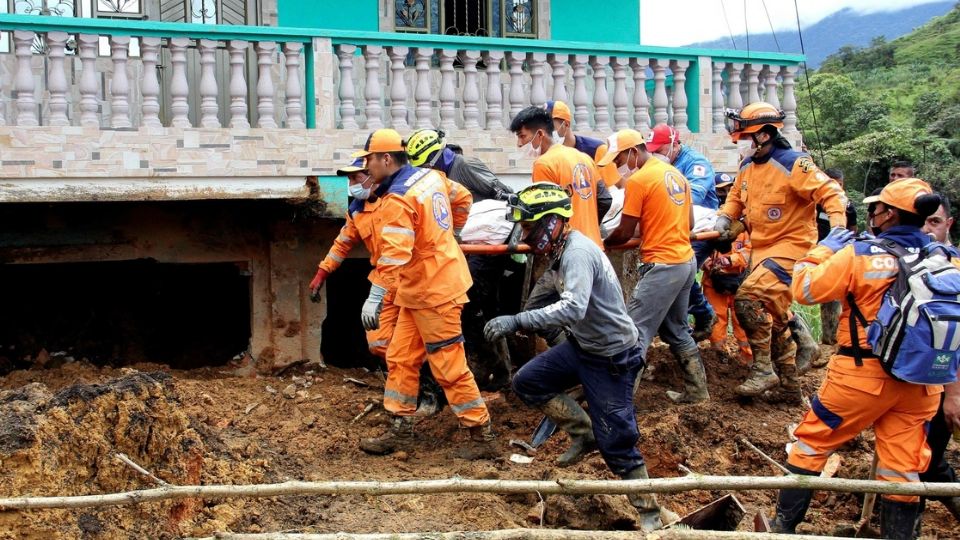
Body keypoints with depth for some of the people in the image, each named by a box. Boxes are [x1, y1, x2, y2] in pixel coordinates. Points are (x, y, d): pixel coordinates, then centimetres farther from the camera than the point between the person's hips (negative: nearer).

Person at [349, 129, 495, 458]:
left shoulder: (398, 199, -21)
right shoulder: (430, 176, 6)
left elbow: (394, 255, -30)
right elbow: (461, 196, 24)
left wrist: (375, 298, -31)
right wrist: (444, 234, 33)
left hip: (433, 291, -10)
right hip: (420, 290, 10)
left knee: (448, 366, -2)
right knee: (400, 358, 12)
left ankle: (482, 434, 7)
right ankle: (400, 430, 18)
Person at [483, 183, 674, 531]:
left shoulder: (578, 252, -25)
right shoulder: (563, 251, 4)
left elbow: (574, 308, -40)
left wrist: (517, 321, -43)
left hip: (612, 357, -9)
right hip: (582, 346, 9)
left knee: (616, 444, -4)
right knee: (526, 383, 4)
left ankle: (650, 514, 13)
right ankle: (584, 434, 17)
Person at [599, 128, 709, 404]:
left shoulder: (638, 180, -12)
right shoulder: (676, 174, 12)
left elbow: (624, 233, -9)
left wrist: (602, 243, 9)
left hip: (662, 266, -9)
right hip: (686, 260, 9)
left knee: (636, 334, -8)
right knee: (676, 330, 21)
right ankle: (697, 389, 27)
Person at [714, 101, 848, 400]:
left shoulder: (793, 164, -17)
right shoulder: (747, 166, 6)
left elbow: (830, 192, -19)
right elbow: (736, 197, 22)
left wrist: (838, 227, -31)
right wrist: (724, 218, 5)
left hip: (790, 246, -9)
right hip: (761, 248, 9)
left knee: (747, 299, -24)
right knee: (775, 318, 15)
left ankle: (763, 369, -12)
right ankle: (789, 384, 27)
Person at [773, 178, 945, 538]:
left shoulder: (860, 254, -12)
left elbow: (804, 289, -5)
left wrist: (826, 247, 6)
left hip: (864, 375, -4)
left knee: (811, 443, 11)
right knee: (903, 469, 10)